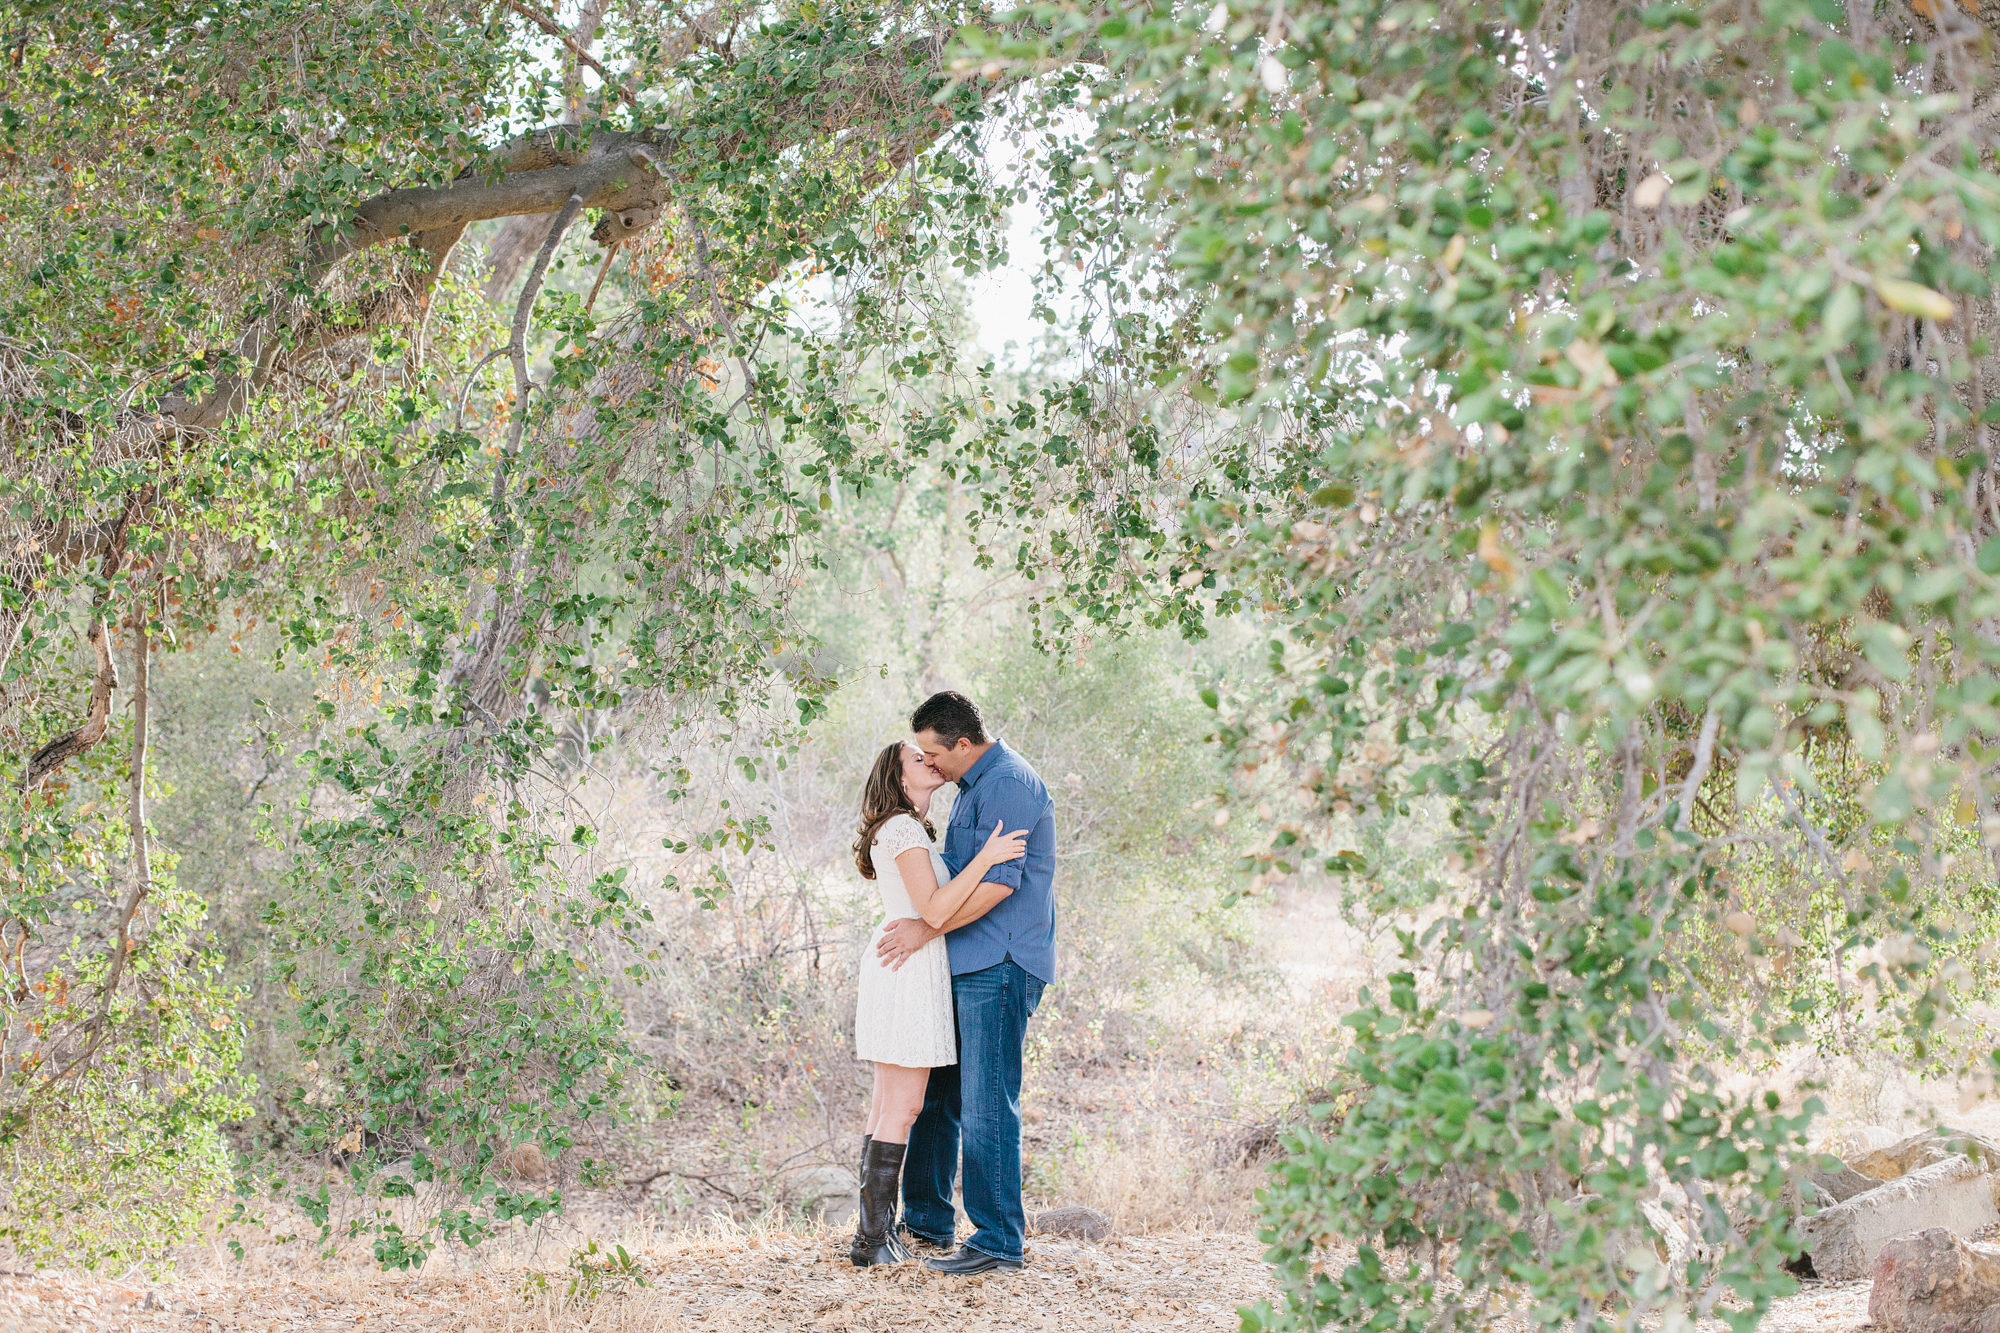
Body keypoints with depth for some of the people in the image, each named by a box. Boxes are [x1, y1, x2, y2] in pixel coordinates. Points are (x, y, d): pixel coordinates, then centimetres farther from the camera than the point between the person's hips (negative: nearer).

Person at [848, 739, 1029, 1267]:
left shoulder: (913, 831, 19)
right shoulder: (902, 830, -12)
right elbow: (934, 909, -20)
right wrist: (986, 858, -22)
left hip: (896, 964, 10)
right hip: (910, 970, -10)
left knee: (889, 1104, 10)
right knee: (903, 1107, -8)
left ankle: (876, 1228, 13)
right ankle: (873, 1240, -8)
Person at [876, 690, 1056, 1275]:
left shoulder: (1007, 784, -14)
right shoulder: (977, 785, 20)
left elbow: (997, 883, -21)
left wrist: (928, 929, -16)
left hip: (1000, 966, -11)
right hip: (968, 965, 11)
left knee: (986, 1105, -9)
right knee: (937, 1094, 15)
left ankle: (998, 1239, -4)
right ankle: (926, 1220, 24)